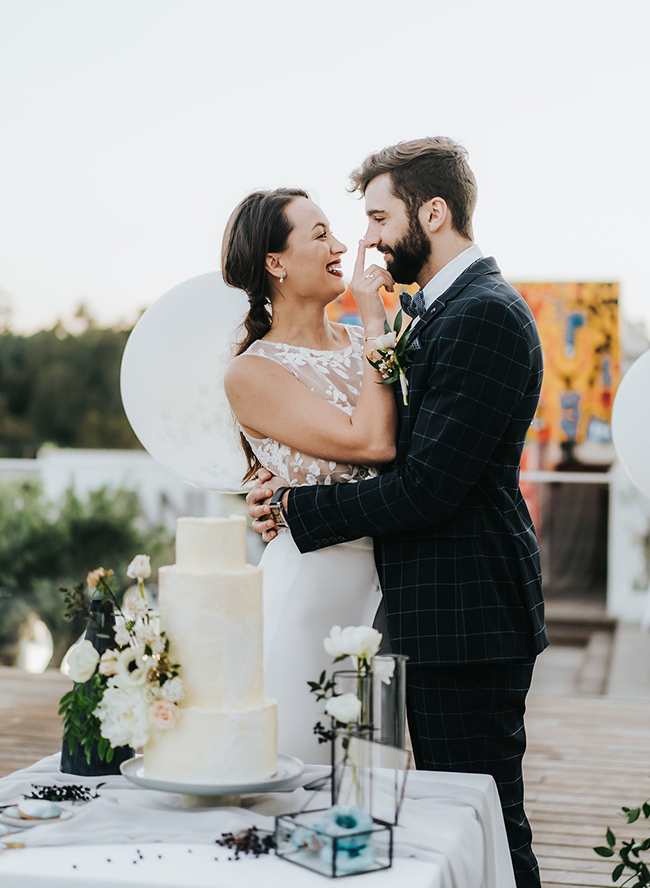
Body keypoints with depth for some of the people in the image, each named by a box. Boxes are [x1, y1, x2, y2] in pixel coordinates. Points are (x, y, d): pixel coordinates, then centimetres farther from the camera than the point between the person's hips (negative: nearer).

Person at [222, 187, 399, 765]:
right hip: (311, 589, -6)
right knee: (301, 765, 4)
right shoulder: (252, 374, -9)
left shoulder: (359, 344, 9)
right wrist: (375, 321, -12)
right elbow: (372, 441, -19)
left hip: (383, 586, 6)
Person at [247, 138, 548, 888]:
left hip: (469, 614, -10)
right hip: (441, 610, 10)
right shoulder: (432, 309, 16)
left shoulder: (484, 315, -17)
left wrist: (299, 509, -13)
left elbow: (429, 486, -22)